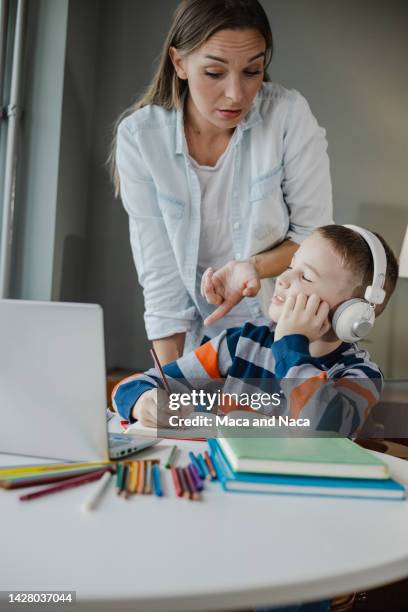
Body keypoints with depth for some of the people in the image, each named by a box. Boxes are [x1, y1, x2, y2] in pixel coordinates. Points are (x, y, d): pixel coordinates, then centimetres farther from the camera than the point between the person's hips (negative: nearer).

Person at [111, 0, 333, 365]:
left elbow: (314, 234, -7)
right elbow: (160, 273, -12)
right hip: (197, 337, 0)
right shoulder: (139, 136, -13)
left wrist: (251, 265, -26)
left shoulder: (289, 115, -14)